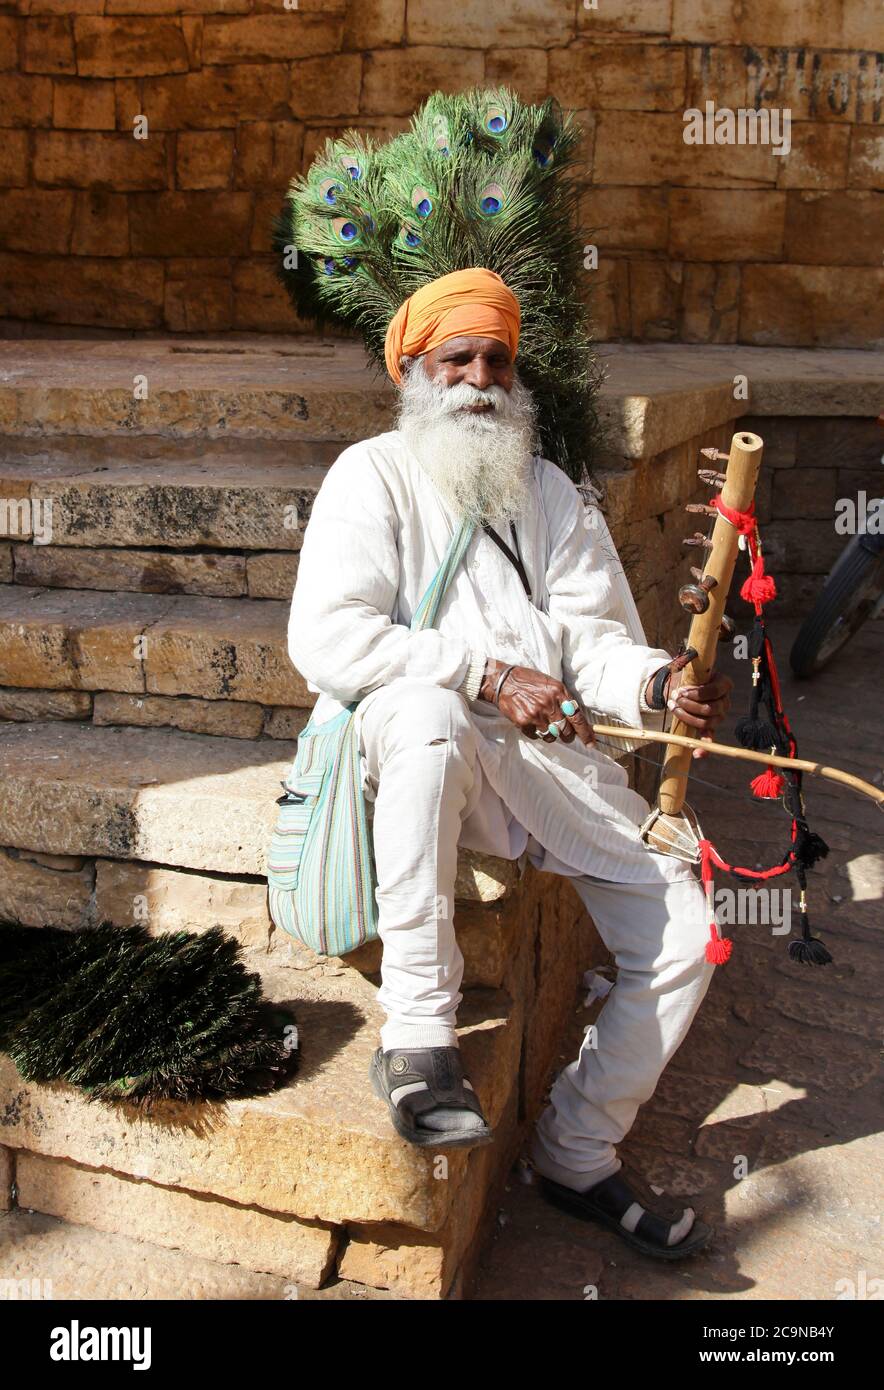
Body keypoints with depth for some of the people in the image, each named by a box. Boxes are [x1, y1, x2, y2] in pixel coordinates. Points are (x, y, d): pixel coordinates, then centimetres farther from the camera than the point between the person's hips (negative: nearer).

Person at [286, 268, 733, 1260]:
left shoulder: (549, 491, 19)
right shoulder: (374, 475, 3)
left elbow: (594, 634, 10)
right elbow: (324, 636, -12)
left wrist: (657, 681, -13)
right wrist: (484, 673, -18)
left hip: (547, 750, 5)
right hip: (409, 737, -5)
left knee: (681, 932, -6)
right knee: (427, 711, -41)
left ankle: (579, 1151, 15)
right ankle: (417, 1038, -30)